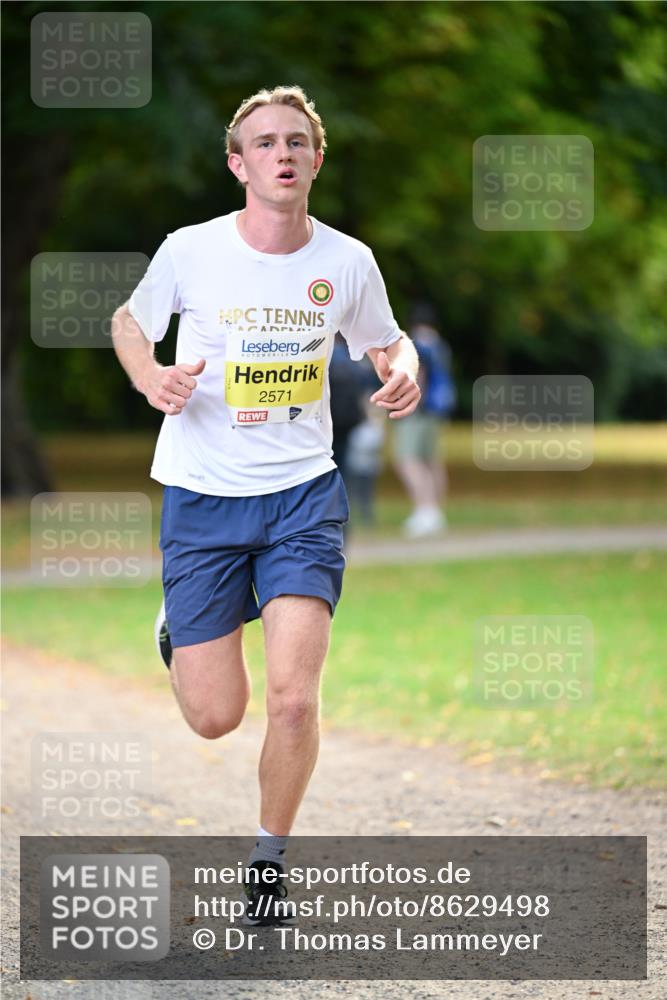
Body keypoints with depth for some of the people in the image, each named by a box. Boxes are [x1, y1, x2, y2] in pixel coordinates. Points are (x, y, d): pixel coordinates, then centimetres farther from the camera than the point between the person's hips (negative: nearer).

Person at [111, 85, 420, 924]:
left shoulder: (347, 261, -3)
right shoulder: (190, 250, -8)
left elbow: (386, 341, 16)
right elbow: (129, 320, 11)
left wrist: (404, 373, -8)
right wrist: (150, 377, -11)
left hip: (303, 493, 1)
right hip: (201, 498, -1)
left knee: (292, 697, -15)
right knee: (215, 718, 1)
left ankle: (270, 857, 9)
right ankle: (178, 629, 38)